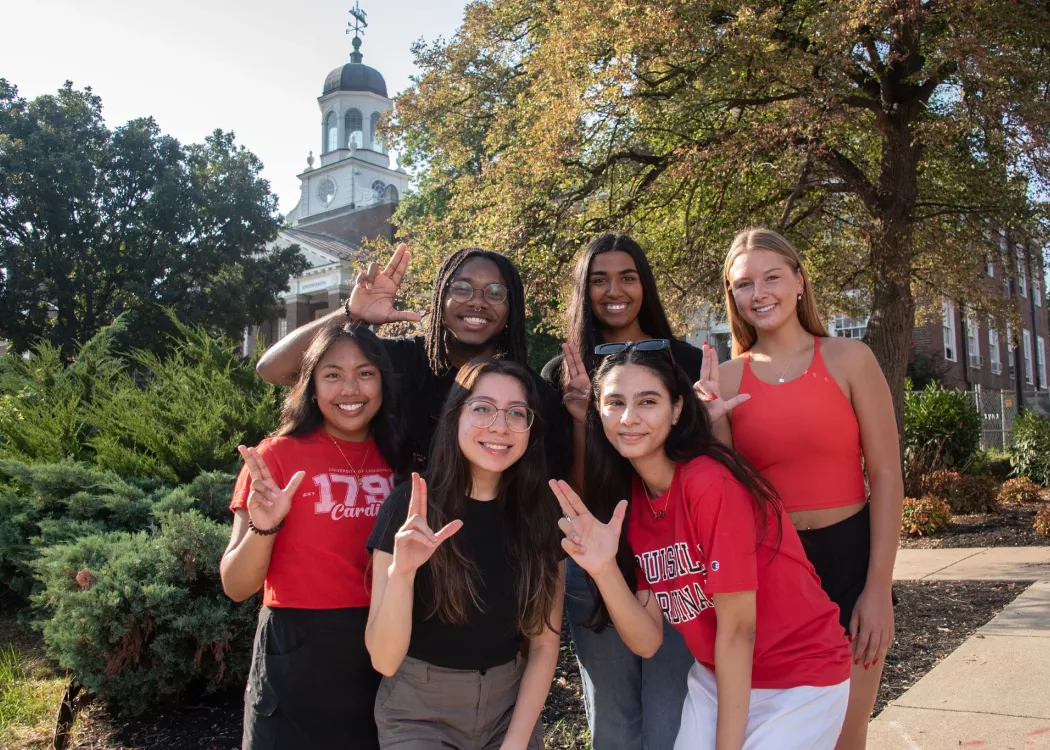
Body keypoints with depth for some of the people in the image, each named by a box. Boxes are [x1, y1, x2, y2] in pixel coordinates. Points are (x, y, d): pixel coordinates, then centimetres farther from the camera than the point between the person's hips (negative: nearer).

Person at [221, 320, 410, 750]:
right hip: (298, 661, -3)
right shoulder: (278, 456, -10)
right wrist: (264, 528, -26)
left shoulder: (399, 457, 1)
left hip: (383, 655, 4)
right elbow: (236, 587, -10)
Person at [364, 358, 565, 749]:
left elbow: (544, 644, -1)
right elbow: (384, 659, -17)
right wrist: (401, 571, -33)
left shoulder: (542, 515, -7)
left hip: (513, 709, 3)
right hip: (420, 714, -3)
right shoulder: (409, 507, -15)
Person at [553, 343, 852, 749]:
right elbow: (647, 641, -9)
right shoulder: (626, 498, -5)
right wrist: (604, 569, -26)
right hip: (717, 677, 5)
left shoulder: (711, 481, -26)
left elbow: (737, 627, -21)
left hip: (801, 679, -5)